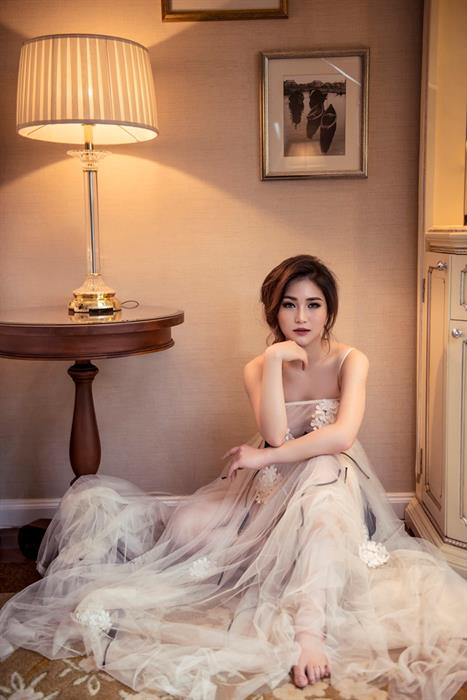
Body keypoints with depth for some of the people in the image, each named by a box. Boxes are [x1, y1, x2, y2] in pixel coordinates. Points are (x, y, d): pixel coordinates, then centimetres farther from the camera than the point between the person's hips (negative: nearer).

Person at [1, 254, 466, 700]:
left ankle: (311, 630, -50)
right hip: (269, 487, 2)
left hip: (330, 490, -2)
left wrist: (263, 456, -19)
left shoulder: (350, 362, -6)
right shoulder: (258, 369, -1)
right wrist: (275, 361, -20)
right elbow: (275, 436, -18)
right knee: (185, 527, -22)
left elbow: (342, 435, -23)